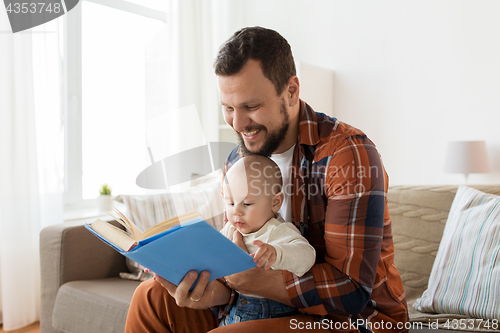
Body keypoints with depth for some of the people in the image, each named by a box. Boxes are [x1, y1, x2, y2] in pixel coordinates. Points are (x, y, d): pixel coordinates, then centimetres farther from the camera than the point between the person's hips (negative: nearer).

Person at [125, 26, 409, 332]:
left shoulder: (349, 155, -23)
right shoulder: (238, 161, 1)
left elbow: (353, 289, -25)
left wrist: (250, 281, -30)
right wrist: (212, 291, -22)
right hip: (279, 306, 6)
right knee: (152, 298, 0)